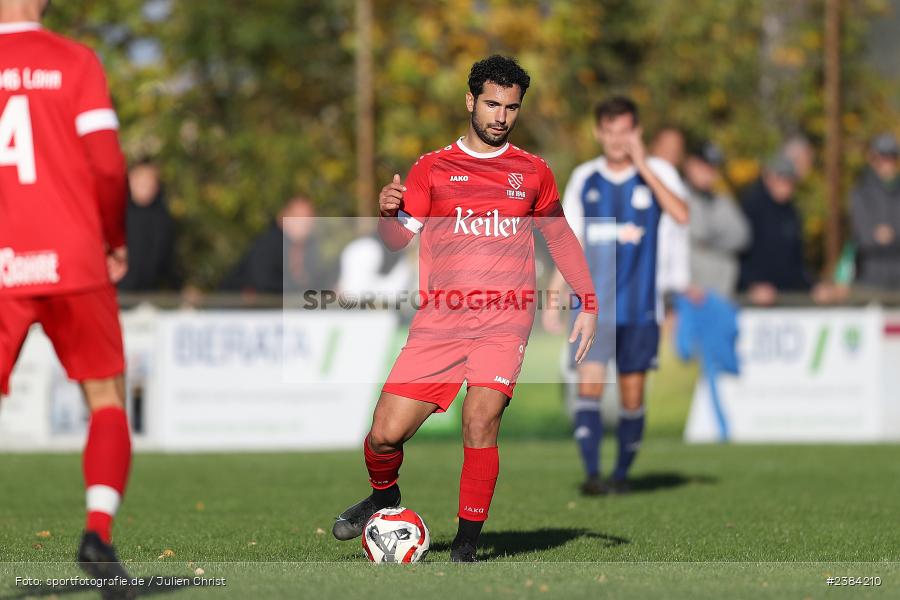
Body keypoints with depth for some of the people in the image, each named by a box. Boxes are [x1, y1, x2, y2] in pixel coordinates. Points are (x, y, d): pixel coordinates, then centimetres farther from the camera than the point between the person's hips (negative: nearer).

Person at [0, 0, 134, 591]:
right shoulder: (75, 61, 0)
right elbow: (107, 166, -6)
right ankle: (98, 533, -6)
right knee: (107, 399, 11)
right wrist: (116, 242, 9)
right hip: (73, 260, -1)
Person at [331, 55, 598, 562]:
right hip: (439, 321, 1)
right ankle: (384, 496, 26)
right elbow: (400, 238, 2)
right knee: (385, 434, -8)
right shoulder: (432, 168, 9)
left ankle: (466, 547, -14)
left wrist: (589, 304, 15)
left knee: (482, 420, -24)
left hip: (505, 320, -1)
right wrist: (389, 213, -20)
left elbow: (560, 236, 23)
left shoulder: (533, 172, 12)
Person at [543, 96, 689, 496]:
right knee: (589, 383, -15)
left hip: (640, 306, -1)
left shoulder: (657, 172, 1)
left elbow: (681, 215, -19)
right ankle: (591, 474, -19)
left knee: (632, 395, 4)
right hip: (593, 304, 1)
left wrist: (643, 166, -19)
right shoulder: (584, 178, 8)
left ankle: (622, 473, 20)